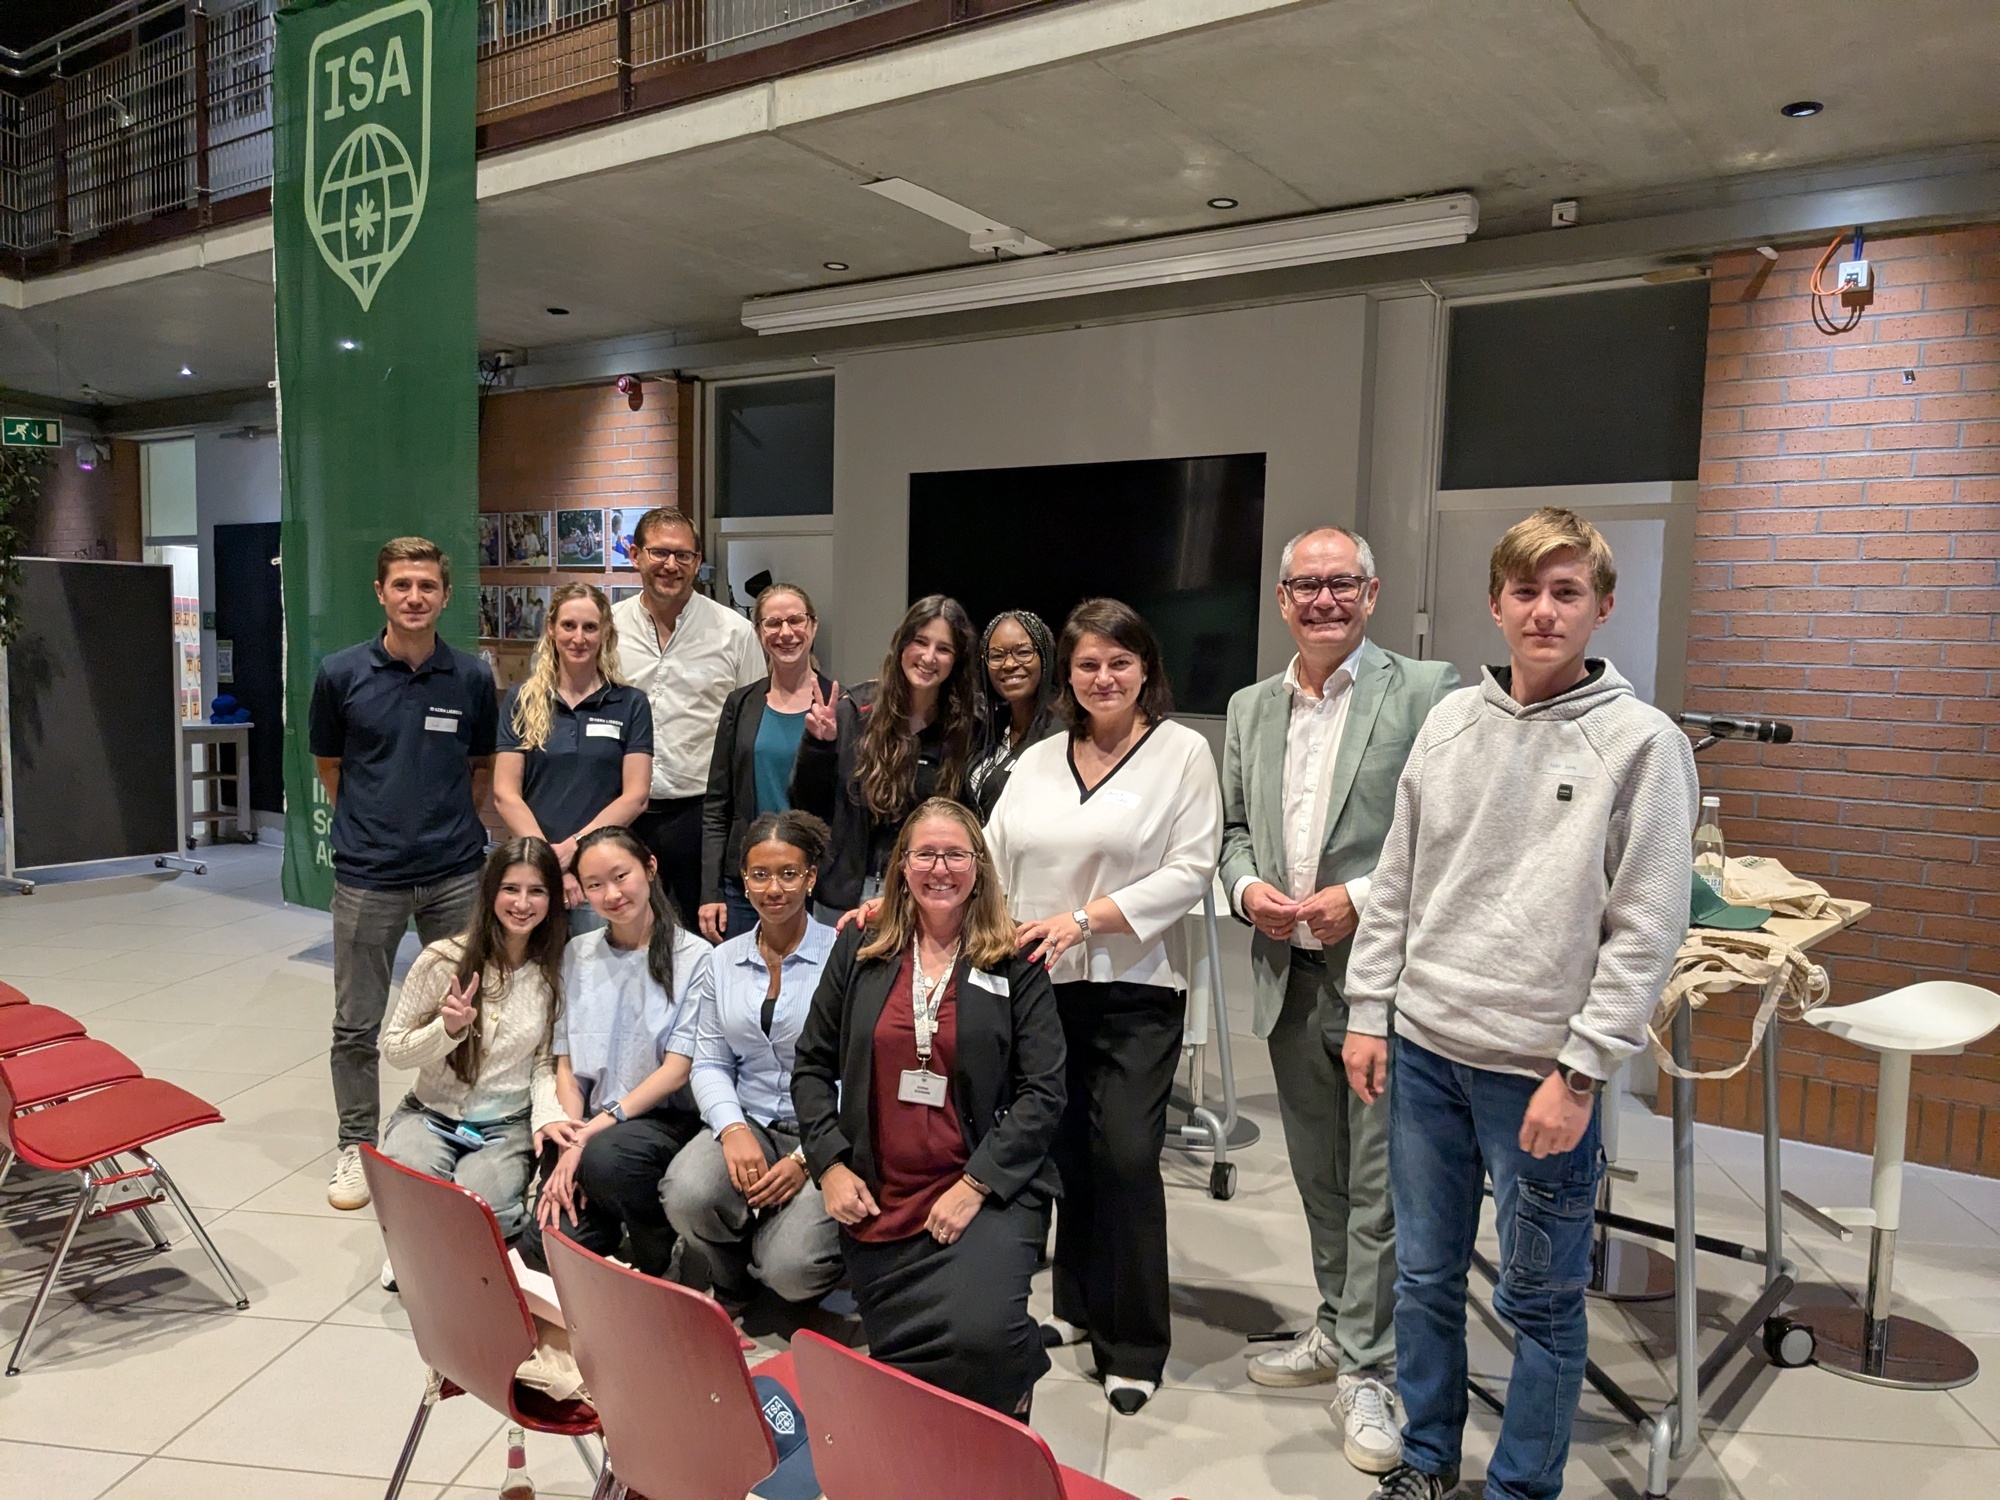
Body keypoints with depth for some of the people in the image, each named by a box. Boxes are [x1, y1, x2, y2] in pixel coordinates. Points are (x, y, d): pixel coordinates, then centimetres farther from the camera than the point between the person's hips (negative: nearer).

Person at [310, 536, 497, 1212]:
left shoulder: (472, 677, -1)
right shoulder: (342, 674, -3)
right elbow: (328, 765, 11)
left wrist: (451, 821, 6)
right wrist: (370, 821, 10)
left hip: (456, 873, 1)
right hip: (367, 875, -1)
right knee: (357, 1025, 8)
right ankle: (356, 1145, 26)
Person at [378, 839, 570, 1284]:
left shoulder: (554, 973, -3)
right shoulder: (443, 961, -9)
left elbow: (543, 1062, 5)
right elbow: (392, 1050, -1)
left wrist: (546, 1114, -15)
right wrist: (447, 1029, -20)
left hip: (508, 1126, 0)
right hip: (431, 1114, 0)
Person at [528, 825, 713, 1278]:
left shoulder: (694, 958, -6)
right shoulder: (576, 957, 9)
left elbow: (677, 1070, -9)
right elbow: (566, 1065, 7)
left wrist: (593, 1133, -16)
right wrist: (569, 1146, -8)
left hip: (665, 1118, -3)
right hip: (585, 1127, 3)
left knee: (605, 1156, -35)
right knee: (545, 1248, -20)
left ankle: (661, 1261, -5)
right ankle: (611, 1224, 15)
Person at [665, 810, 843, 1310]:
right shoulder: (724, 959, 10)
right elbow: (710, 1063, 8)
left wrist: (807, 1158, -17)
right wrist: (733, 1129, -12)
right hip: (748, 1124, 4)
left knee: (791, 1268, -24)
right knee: (688, 1196, -27)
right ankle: (732, 1286, 8)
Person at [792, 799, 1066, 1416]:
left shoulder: (1015, 965, -1)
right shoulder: (858, 952, 7)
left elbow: (1043, 1092, -5)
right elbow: (812, 1067, 10)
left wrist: (975, 1185, -14)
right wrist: (831, 1167, -2)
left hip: (987, 1193, -3)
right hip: (876, 1197, 3)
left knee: (980, 1337, -24)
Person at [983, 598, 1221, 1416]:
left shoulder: (1183, 751, -1)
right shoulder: (1037, 761, 12)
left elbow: (1190, 870, -8)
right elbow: (990, 859, 8)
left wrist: (1086, 918, -16)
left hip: (1136, 989, -4)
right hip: (1043, 986, 4)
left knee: (1126, 1157, -5)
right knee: (1068, 1152, 11)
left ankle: (1135, 1345, 11)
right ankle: (1078, 1307, 31)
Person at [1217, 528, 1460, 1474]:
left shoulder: (1426, 690, -7)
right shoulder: (1251, 709, 12)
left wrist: (1363, 898, -18)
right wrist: (1246, 886, -3)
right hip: (1289, 976, 6)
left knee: (1379, 1182, 2)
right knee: (1319, 1175, 18)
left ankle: (1367, 1372, 17)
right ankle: (1340, 1328, 36)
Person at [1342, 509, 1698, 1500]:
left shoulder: (1643, 743, -7)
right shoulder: (1449, 722, 6)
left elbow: (1645, 930, -10)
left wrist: (1579, 1072, -14)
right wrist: (1369, 1013, 6)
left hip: (1539, 1071, -4)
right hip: (1423, 1049, 5)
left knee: (1541, 1301, 10)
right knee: (1424, 1273, 17)